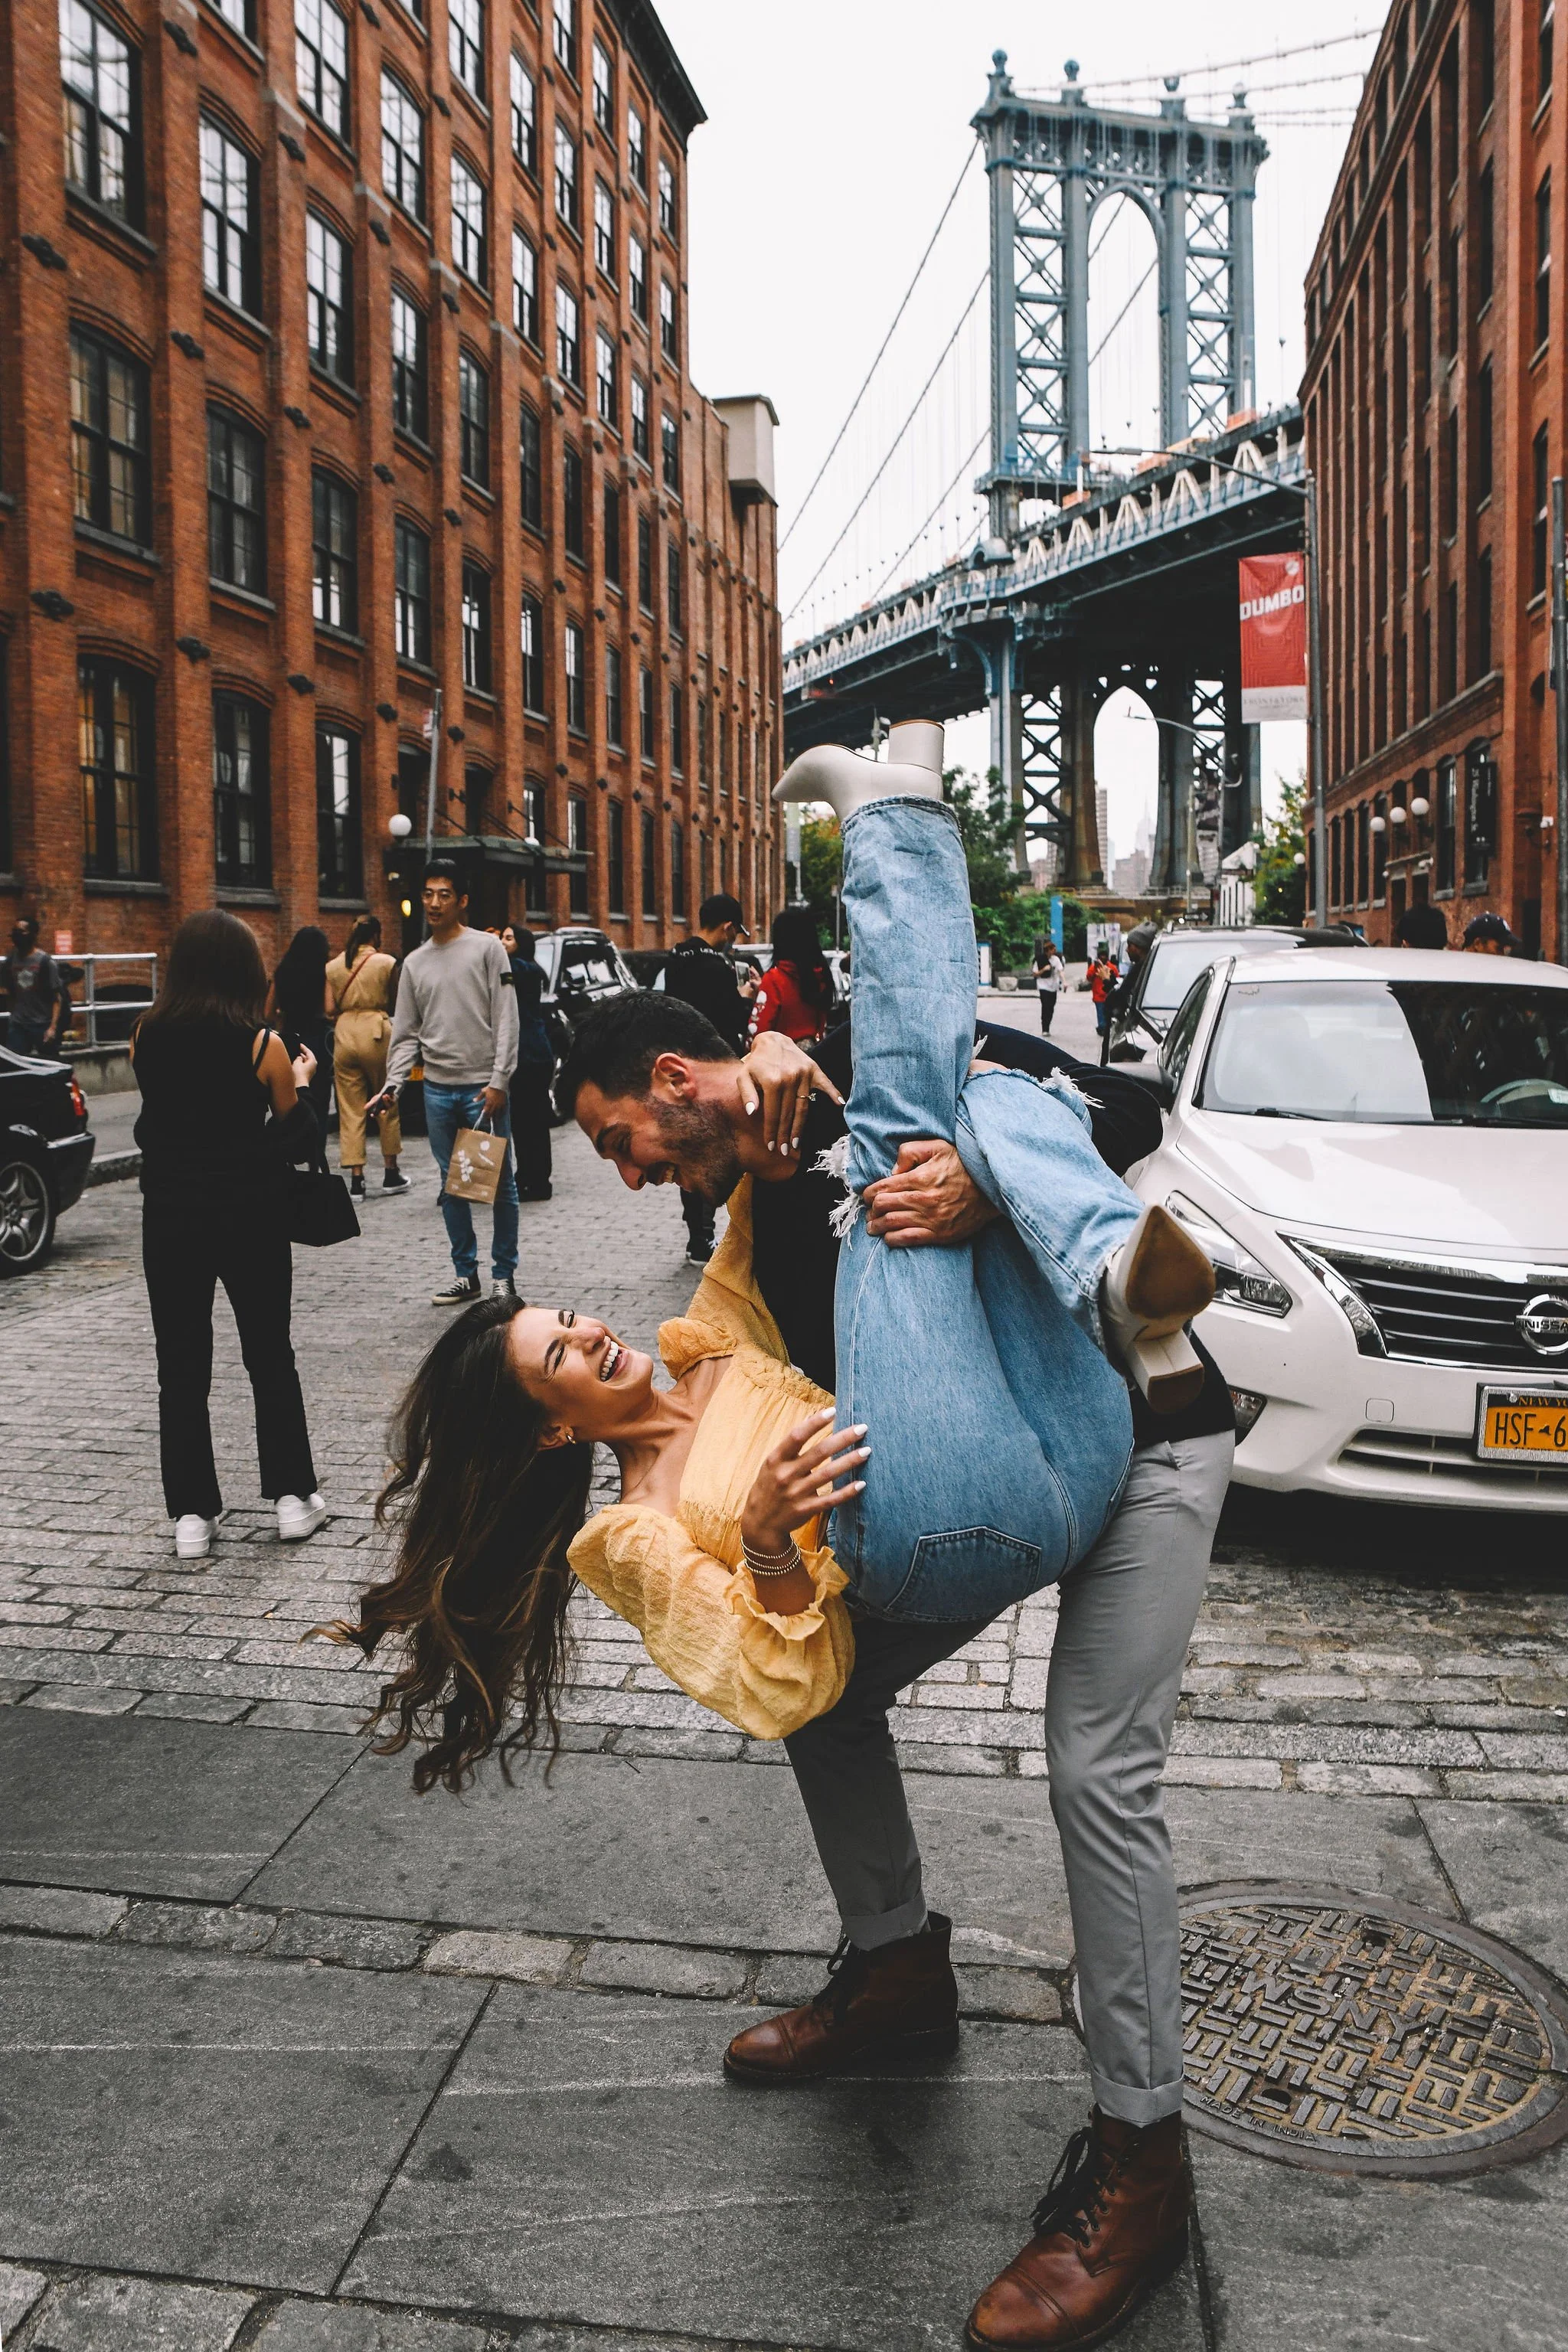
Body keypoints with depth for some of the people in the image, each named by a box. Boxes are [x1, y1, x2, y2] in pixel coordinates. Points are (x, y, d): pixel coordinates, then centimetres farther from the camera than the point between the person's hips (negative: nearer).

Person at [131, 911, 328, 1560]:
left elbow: (151, 1124, 7)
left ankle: (192, 1513, 11)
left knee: (181, 1366, 9)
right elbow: (295, 1133, -3)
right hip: (251, 1217, -2)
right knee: (270, 1358, 14)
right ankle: (292, 1496, 18)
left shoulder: (147, 1039, -4)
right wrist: (301, 1080, 14)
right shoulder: (262, 1045, -12)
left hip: (171, 1218, 2)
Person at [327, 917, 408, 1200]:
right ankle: (391, 1173, 19)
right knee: (388, 1106, 12)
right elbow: (395, 1003, 2)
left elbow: (329, 1009, 2)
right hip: (376, 1032, -3)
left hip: (344, 1035, 3)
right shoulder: (387, 963, -3)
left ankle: (356, 1180, 3)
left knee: (350, 1110, 5)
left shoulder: (333, 967, 5)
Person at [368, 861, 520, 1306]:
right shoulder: (415, 963, 13)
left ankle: (504, 1275, 10)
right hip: (437, 1088, 4)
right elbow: (406, 1034, 13)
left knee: (499, 1182, 0)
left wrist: (498, 1081, -13)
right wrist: (392, 1085, -1)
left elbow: (506, 1020, -5)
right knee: (452, 1185, 9)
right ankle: (465, 1274, 17)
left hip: (483, 1087, -4)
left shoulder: (487, 948, 0)